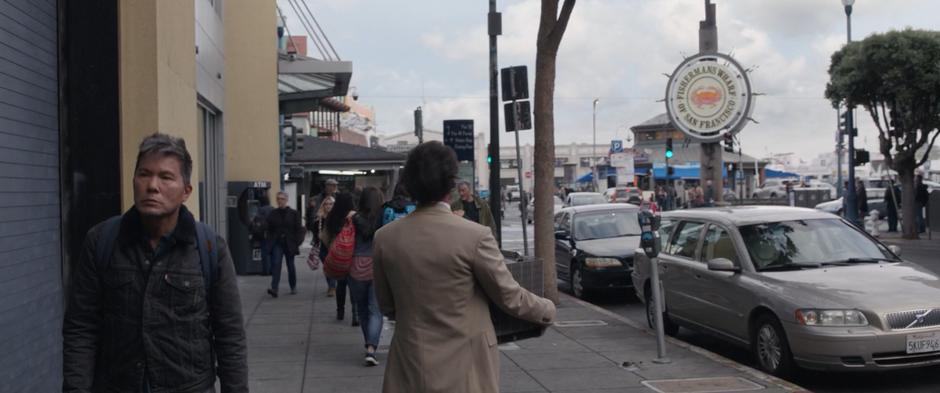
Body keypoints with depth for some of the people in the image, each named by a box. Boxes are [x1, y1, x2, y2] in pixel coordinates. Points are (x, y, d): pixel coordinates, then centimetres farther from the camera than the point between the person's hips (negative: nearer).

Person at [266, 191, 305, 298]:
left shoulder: (293, 213, 0)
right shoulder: (273, 214, 4)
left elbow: (299, 229, 0)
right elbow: (269, 229, 10)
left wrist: (297, 242, -7)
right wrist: (272, 240, 1)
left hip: (290, 244, 0)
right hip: (277, 244, 0)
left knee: (290, 265, 10)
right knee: (276, 264, -15)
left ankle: (293, 287, 28)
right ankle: (274, 288, -23)